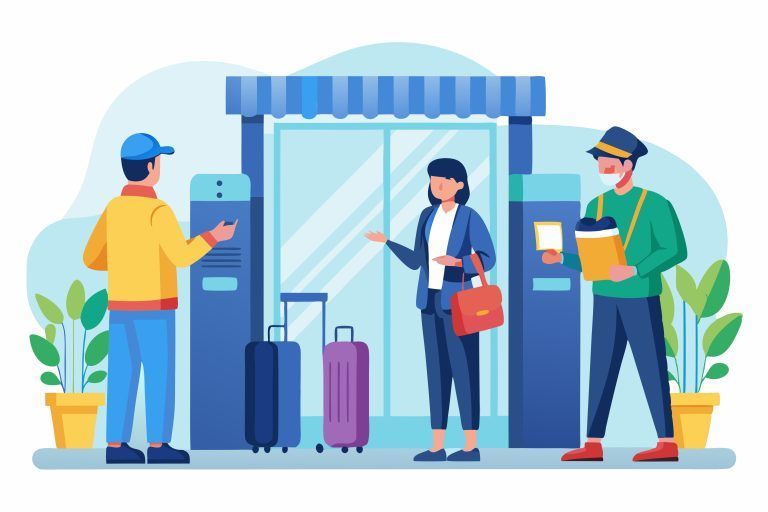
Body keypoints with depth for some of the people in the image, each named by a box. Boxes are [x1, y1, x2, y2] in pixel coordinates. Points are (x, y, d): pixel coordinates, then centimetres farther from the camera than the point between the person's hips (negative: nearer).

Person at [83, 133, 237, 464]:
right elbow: (182, 257, -23)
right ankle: (157, 446, 0)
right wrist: (216, 236, -8)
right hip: (153, 308, -7)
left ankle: (116, 445, 7)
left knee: (123, 375, 8)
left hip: (120, 306, 7)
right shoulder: (157, 210, -16)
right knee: (159, 375, 0)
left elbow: (92, 259, 12)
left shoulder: (113, 208, 7)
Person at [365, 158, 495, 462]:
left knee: (463, 370, -4)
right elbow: (416, 262, 11)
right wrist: (387, 242, 1)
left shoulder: (470, 217, -7)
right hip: (431, 301, 6)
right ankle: (437, 447, 9)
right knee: (436, 370, 6)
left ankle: (471, 446, 2)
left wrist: (457, 262, -24)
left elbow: (488, 259, -8)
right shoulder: (428, 216, 10)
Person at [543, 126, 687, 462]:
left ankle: (667, 443, 2)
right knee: (601, 370, 5)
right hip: (605, 299, 6)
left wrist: (634, 270, -22)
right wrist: (560, 258, -6)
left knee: (651, 368, -3)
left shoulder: (654, 204, -7)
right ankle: (593, 444, 7)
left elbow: (675, 250, -13)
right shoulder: (597, 205, 10)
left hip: (641, 298, -6)